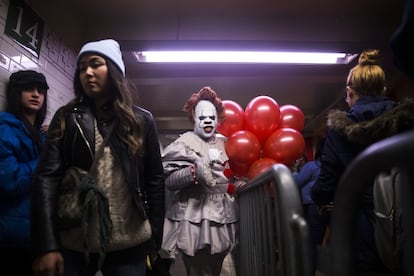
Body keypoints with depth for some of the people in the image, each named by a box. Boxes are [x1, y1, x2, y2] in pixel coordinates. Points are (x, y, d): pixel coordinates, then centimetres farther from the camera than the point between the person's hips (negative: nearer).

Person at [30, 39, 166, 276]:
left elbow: (155, 180, 2)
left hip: (130, 245, 0)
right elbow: (47, 177, -6)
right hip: (72, 244, 1)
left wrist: (155, 239, 1)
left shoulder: (142, 120, 2)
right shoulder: (66, 118, 3)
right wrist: (47, 246, -14)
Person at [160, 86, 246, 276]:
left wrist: (245, 185, 7)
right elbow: (168, 179, -15)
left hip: (222, 220, 7)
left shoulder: (222, 144, 14)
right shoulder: (185, 142, -6)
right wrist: (194, 171, -29)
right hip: (195, 221, -6)